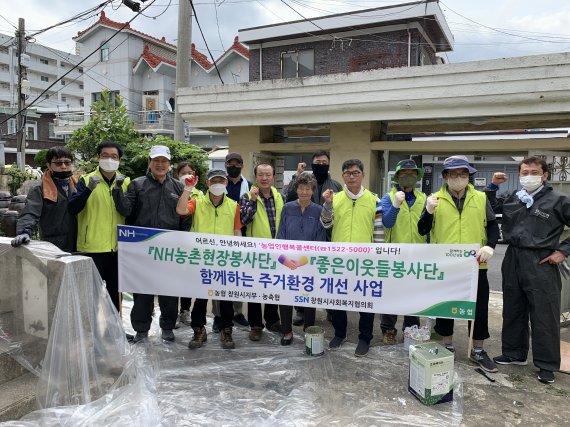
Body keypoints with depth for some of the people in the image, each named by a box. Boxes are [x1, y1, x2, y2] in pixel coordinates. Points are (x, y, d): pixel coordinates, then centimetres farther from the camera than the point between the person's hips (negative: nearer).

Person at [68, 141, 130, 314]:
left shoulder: (125, 182, 7)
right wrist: (89, 189, -26)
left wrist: (120, 189, -16)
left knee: (115, 289, 16)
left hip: (118, 246, 3)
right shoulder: (86, 180, -1)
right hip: (93, 246, -3)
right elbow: (73, 208, -13)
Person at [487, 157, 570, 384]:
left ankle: (547, 364, 16)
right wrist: (493, 186, 6)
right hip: (513, 260, 5)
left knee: (544, 315, 1)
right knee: (512, 311, 14)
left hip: (541, 263, -5)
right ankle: (514, 353, 30)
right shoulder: (512, 198, 7)